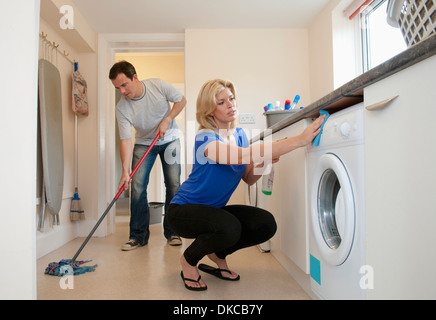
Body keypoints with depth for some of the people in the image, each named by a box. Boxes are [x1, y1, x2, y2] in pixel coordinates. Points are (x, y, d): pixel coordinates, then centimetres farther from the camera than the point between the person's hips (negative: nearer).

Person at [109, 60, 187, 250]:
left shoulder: (159, 86, -21)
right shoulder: (122, 108, -20)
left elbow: (181, 100, -5)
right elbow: (125, 141, -23)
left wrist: (167, 120, -19)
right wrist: (125, 171, -33)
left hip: (169, 139, 0)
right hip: (143, 143, 1)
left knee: (174, 185, -5)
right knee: (137, 187, -10)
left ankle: (172, 232, 7)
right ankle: (138, 236, 1)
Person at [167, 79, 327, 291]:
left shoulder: (240, 135, 1)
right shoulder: (205, 138, -23)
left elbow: (249, 179, 3)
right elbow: (243, 155, -41)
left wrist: (264, 162, -20)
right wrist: (300, 140, -45)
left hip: (214, 208, 7)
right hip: (183, 209, -6)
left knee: (266, 224, -12)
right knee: (229, 228, -34)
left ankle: (217, 254, 12)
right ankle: (189, 260, -2)